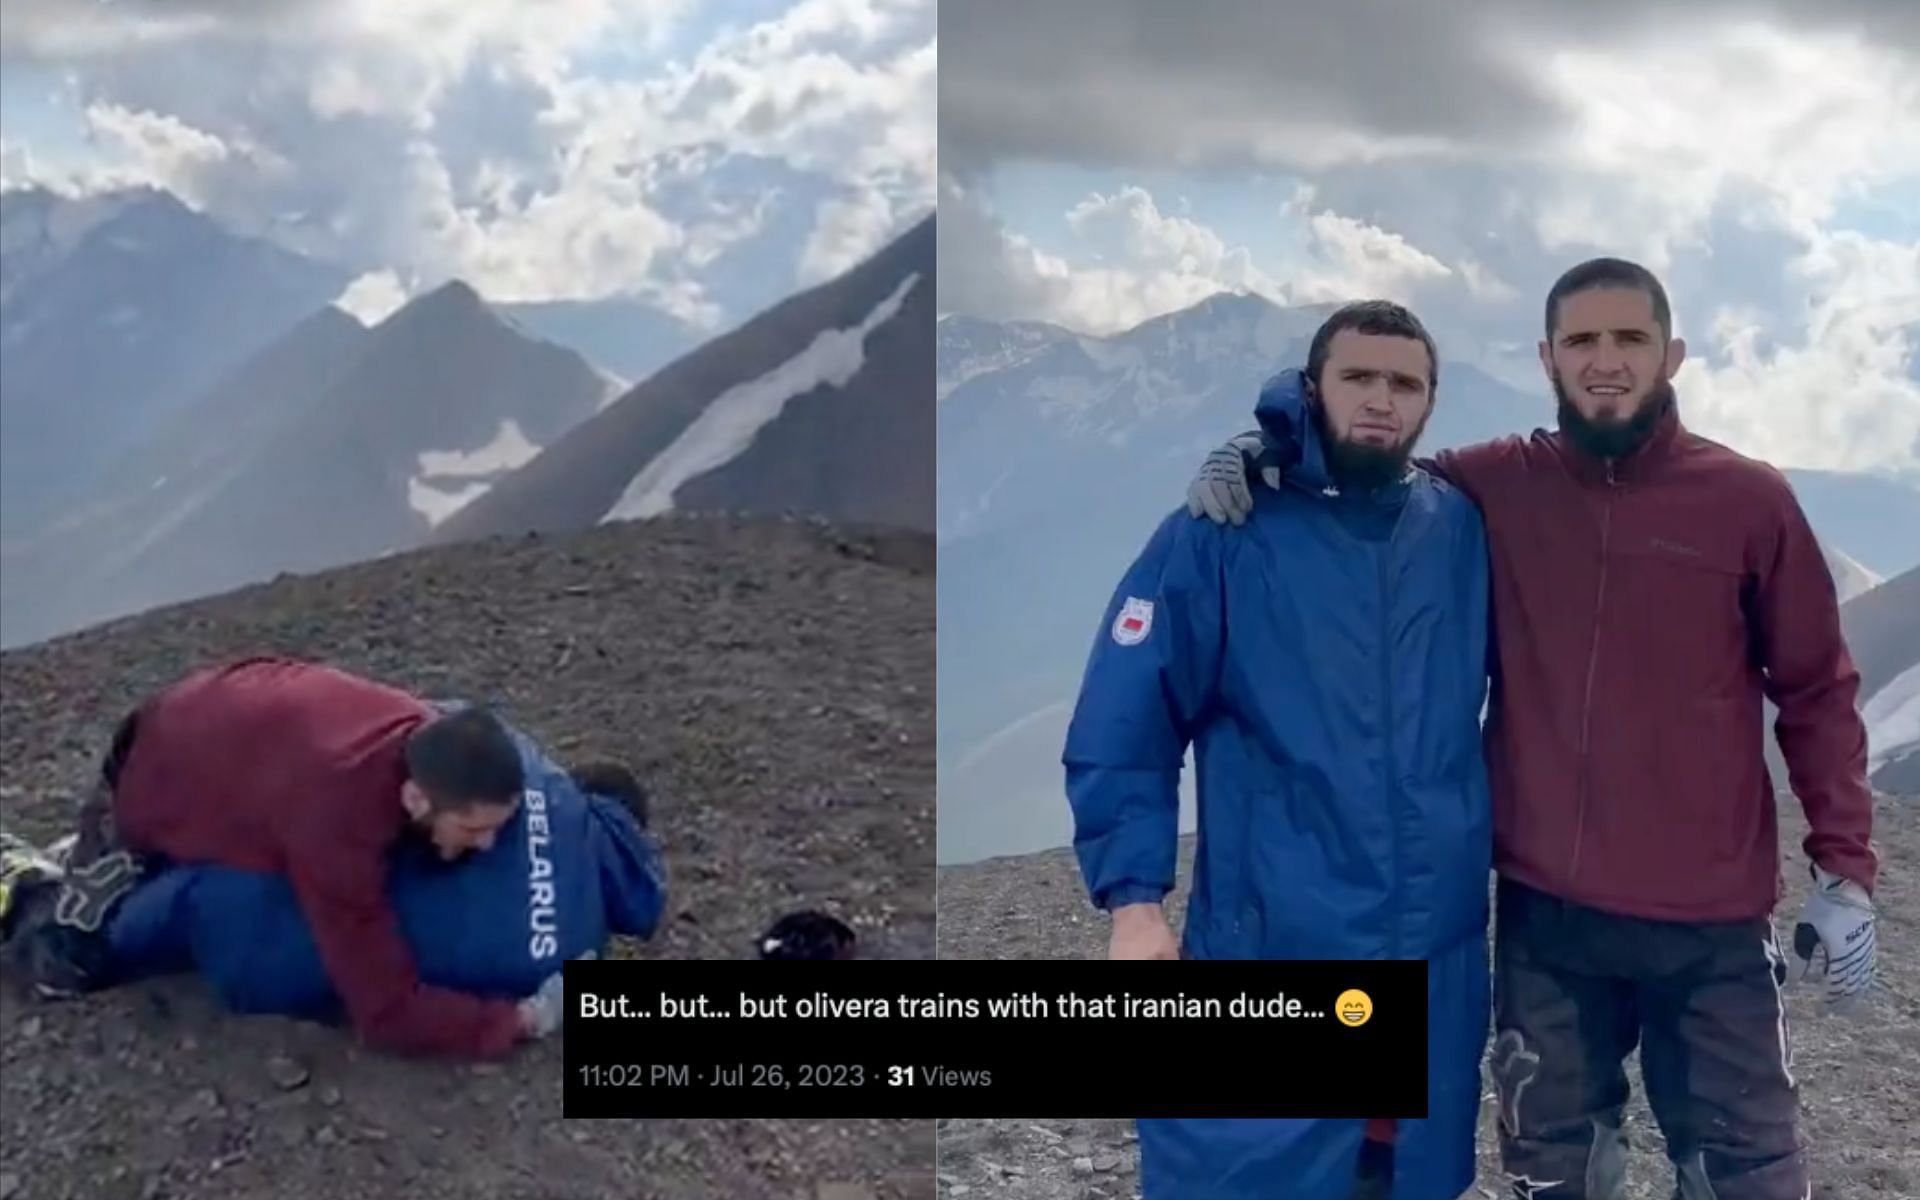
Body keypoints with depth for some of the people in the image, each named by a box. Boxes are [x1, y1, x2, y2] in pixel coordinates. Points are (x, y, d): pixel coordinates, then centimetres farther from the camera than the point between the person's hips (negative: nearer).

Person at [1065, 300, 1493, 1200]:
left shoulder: (1462, 533, 5)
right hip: (1268, 956, -4)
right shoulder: (1222, 534, -6)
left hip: (1440, 958, 4)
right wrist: (1133, 897, -15)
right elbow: (1119, 728, -8)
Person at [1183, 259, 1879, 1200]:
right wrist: (1269, 451, -10)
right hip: (1543, 912, 2)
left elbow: (1816, 696, 1)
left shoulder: (1750, 502, -4)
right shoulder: (1496, 489, -1)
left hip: (1711, 923, -2)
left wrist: (1845, 870, -4)